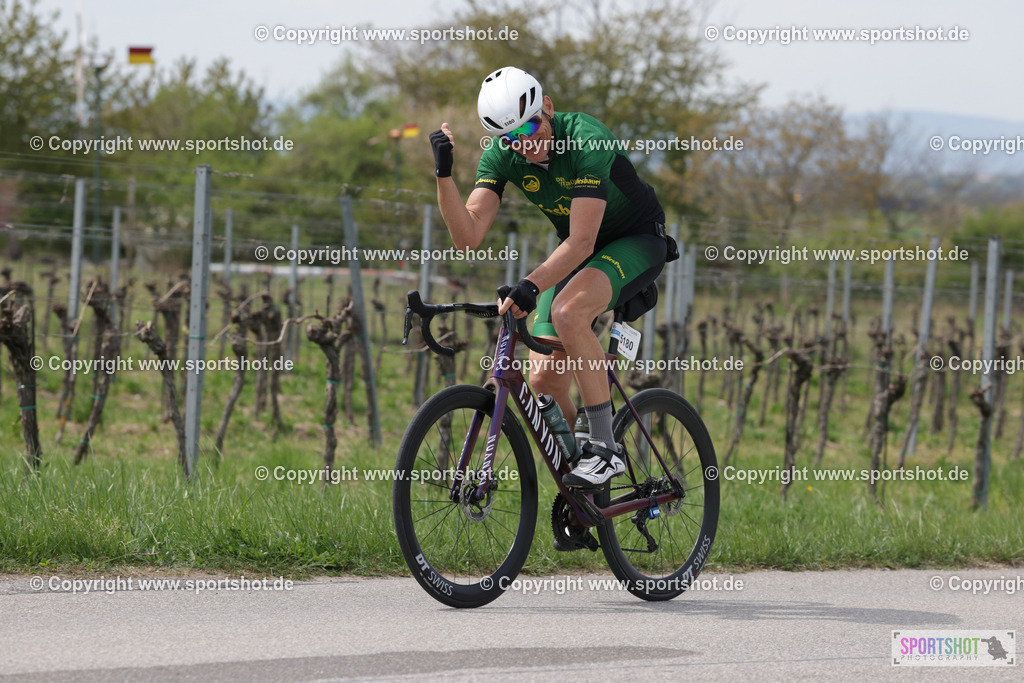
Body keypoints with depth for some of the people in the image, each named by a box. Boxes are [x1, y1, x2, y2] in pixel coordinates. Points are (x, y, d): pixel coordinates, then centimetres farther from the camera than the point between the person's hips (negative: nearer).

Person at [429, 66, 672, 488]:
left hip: (638, 241, -6)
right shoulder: (501, 154, -15)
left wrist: (532, 286, -51)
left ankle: (605, 447, -25)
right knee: (544, 379, -7)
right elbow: (468, 237, -21)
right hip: (577, 250, 6)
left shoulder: (585, 140, -32)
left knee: (567, 311, -35)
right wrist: (444, 174, -34)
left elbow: (582, 241, -37)